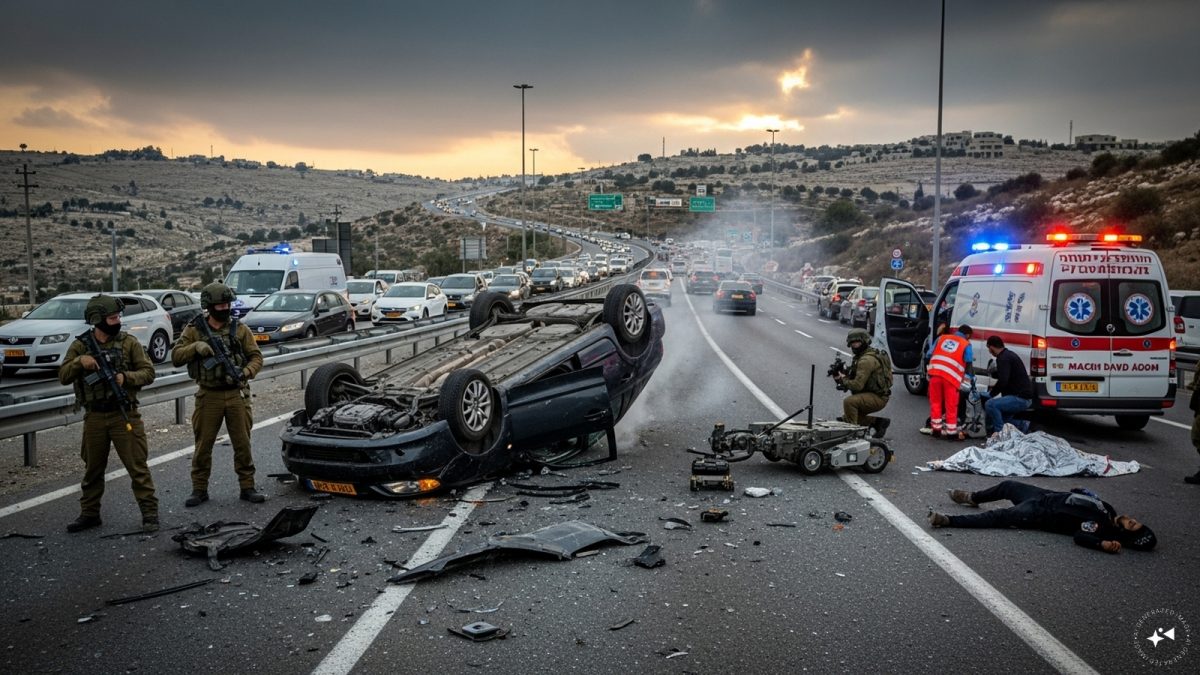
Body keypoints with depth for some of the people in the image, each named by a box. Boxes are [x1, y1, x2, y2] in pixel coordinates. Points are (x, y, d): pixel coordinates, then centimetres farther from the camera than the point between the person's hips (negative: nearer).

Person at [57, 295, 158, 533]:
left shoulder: (129, 342, -1)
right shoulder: (80, 345, 5)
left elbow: (148, 372, -3)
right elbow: (63, 376, 0)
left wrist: (126, 377, -21)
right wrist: (80, 361, -18)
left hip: (124, 415, -3)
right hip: (94, 417, 3)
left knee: (137, 466, -2)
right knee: (92, 468, 14)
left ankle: (149, 513, 4)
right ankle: (89, 514, 27)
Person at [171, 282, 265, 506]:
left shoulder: (240, 329, 4)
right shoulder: (194, 330, 3)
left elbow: (256, 356, 4)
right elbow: (176, 357, -1)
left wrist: (246, 372, -15)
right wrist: (195, 347, -18)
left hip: (236, 394, 1)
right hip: (209, 397, 0)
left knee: (242, 443, 5)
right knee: (203, 445, 5)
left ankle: (247, 487, 15)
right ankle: (199, 490, 16)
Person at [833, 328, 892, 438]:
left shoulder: (866, 360, -20)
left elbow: (858, 385, -26)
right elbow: (858, 378, 14)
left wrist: (842, 380, -11)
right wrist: (844, 375, -4)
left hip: (877, 398, -11)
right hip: (875, 396, 11)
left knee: (849, 401, -31)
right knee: (846, 417, 9)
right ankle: (878, 422, 14)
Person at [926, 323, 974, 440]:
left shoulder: (942, 337, 21)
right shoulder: (966, 344, 12)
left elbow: (928, 355, 18)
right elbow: (968, 365, 4)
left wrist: (929, 370, 29)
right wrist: (972, 381, 11)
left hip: (935, 373, 3)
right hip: (951, 376, -3)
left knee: (935, 402, 14)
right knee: (951, 405, 7)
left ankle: (936, 429, 20)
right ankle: (952, 432, 12)